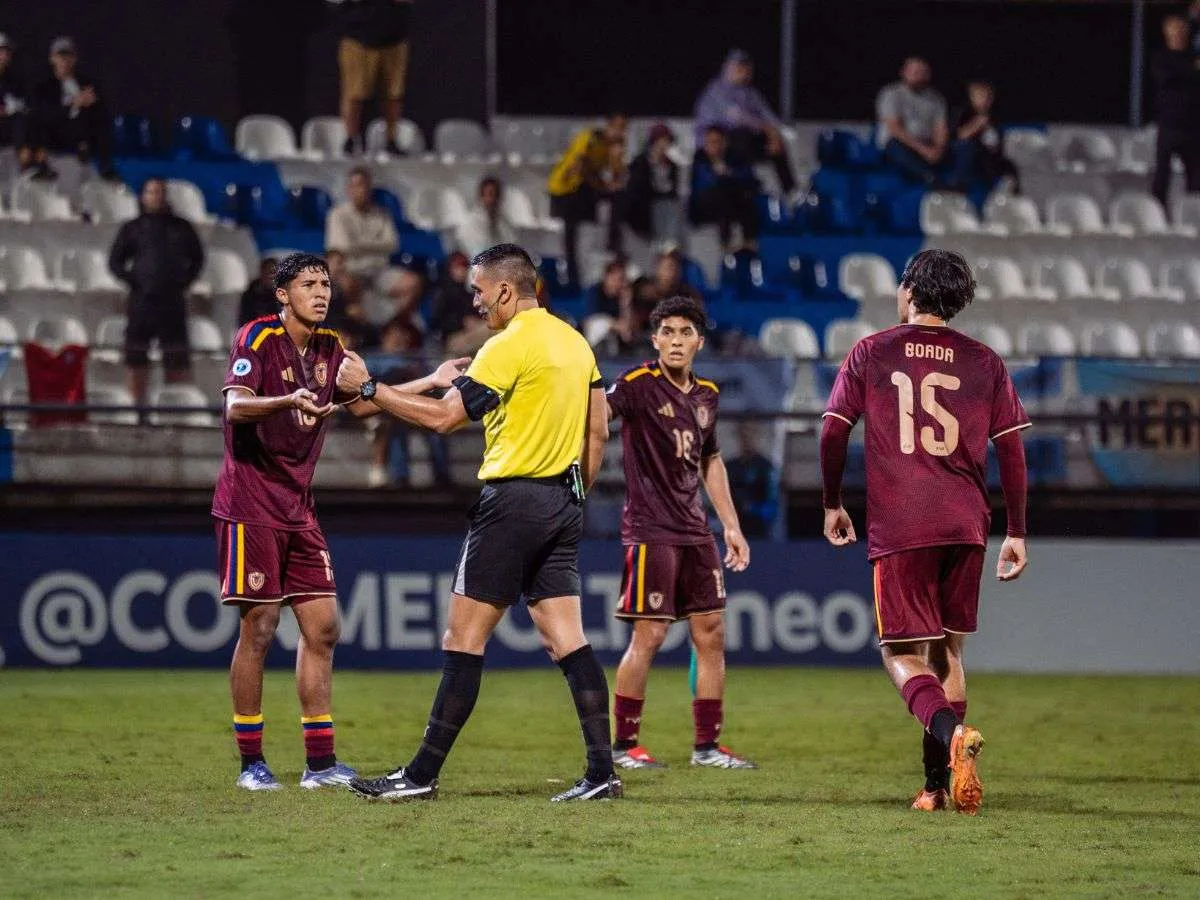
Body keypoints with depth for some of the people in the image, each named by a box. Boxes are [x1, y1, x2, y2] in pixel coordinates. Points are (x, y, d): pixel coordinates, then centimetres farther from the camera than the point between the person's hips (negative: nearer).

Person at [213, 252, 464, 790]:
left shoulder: (328, 348, 11)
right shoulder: (257, 338, -11)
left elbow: (361, 402, 25)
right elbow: (235, 407, -24)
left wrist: (429, 383, 19)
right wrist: (289, 401, -42)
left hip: (298, 508, 7)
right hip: (251, 506, -7)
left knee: (322, 628, 3)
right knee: (259, 629, -7)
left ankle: (320, 761, 7)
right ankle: (250, 761, 0)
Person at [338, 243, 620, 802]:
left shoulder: (510, 346, -13)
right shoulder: (574, 341, 13)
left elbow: (444, 416, -15)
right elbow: (597, 432, 16)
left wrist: (368, 388, -9)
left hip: (513, 499, -8)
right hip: (563, 503, 8)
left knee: (463, 639, -4)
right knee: (566, 640, 5)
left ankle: (421, 775, -1)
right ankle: (601, 772, -3)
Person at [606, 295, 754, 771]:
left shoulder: (706, 394, 12)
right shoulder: (639, 383, -9)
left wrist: (732, 526, 22)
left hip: (695, 531, 7)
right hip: (650, 530, -7)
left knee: (711, 633, 6)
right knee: (648, 636, -7)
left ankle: (708, 746, 14)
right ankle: (624, 745, 4)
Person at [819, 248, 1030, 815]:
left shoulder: (871, 354, 4)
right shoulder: (984, 363, 9)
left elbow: (832, 433, 2)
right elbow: (1011, 449, 6)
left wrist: (832, 506, 16)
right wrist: (1017, 533, 12)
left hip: (898, 528, -3)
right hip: (966, 525, 3)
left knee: (901, 654, 1)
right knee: (947, 650, 16)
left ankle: (951, 729, -29)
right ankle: (938, 784, 12)